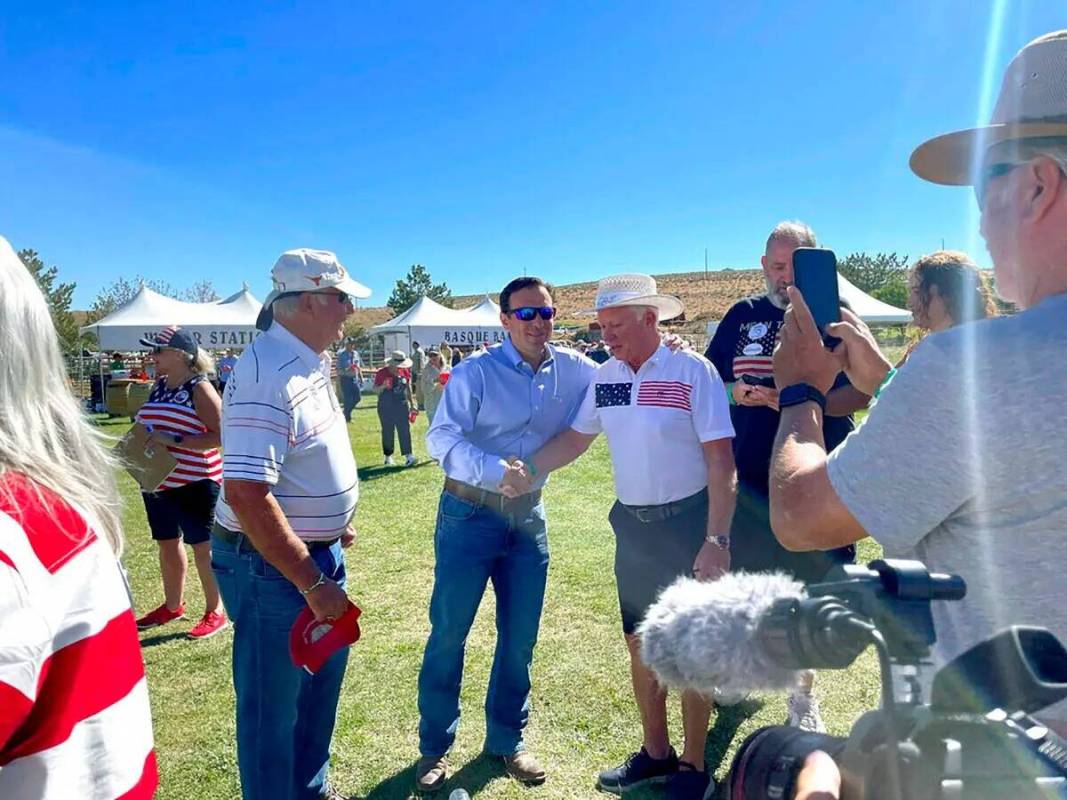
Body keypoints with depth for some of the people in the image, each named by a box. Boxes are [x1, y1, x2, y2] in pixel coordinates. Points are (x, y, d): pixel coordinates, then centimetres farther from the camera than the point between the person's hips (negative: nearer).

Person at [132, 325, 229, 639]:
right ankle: (173, 605, 34)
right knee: (167, 544, 18)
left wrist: (174, 440, -25)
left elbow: (220, 436, -20)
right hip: (158, 482, 8)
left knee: (202, 546, 1)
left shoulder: (199, 388, -14)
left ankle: (215, 612, 14)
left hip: (194, 483, -8)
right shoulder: (158, 387, 9)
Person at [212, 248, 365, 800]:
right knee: (273, 706, 10)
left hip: (318, 551, 10)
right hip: (274, 566, -10)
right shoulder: (268, 375, -25)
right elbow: (246, 494, -31)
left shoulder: (310, 363, 5)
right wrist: (313, 584, -26)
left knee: (320, 682, 25)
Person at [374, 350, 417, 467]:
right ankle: (388, 457, 15)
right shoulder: (382, 373, -8)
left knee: (404, 429, -6)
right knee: (388, 431, 4)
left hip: (402, 405, 3)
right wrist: (383, 386, -25)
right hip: (386, 407, -3)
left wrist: (412, 404, 14)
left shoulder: (405, 371, 4)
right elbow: (375, 389, -3)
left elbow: (408, 388, 13)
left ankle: (408, 455, -7)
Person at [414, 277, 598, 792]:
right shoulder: (475, 372, -13)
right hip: (469, 513, -4)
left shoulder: (573, 369, 0)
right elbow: (441, 437, -19)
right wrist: (495, 471, -35)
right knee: (448, 634, 7)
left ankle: (506, 740, 35)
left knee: (520, 638, 14)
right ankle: (434, 747, 27)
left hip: (528, 515, 4)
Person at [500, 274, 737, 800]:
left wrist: (716, 540, -19)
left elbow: (721, 463, -16)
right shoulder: (604, 377, 2)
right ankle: (655, 753, 37)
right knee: (640, 644, 16)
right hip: (632, 525, 6)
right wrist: (529, 469, -6)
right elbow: (577, 437, 10)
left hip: (688, 521, -5)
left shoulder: (692, 371, -15)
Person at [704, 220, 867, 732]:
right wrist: (737, 392, -12)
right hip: (748, 476, 2)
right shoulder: (742, 316, 6)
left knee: (808, 590, 9)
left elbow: (860, 393, -9)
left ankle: (803, 693, 29)